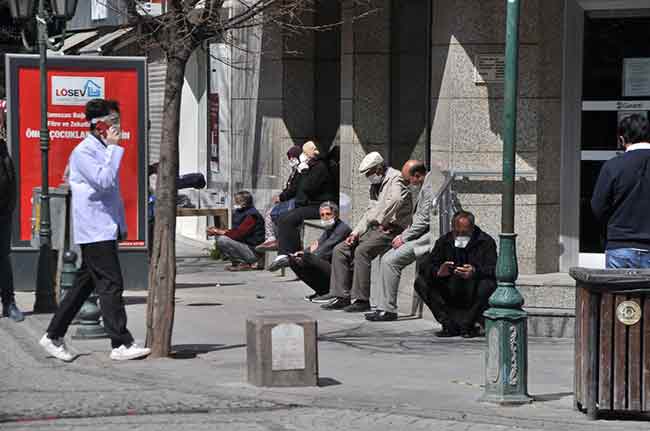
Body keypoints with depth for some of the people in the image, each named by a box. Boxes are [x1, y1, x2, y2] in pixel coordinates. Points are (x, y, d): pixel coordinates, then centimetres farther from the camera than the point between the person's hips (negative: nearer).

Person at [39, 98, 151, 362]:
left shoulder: (106, 150, 18)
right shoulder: (83, 152, -11)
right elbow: (104, 180, -24)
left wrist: (121, 225, 20)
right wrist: (113, 148, -17)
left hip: (107, 229, 9)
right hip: (95, 230, -9)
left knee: (84, 285, 12)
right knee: (111, 285, -9)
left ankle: (54, 337, 19)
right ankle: (121, 344, -6)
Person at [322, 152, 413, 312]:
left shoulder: (396, 179, -9)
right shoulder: (375, 185, 21)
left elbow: (396, 200, -30)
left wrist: (383, 221, -25)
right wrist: (356, 232, 9)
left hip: (392, 229, -10)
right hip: (375, 228, 10)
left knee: (362, 250, -30)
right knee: (340, 250, 0)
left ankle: (361, 300, -26)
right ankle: (342, 297, -3)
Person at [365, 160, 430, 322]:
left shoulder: (429, 188, -15)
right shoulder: (422, 188, 19)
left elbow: (423, 221, -20)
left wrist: (404, 237, -11)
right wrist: (404, 235, 12)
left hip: (427, 238, -11)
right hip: (421, 235, 11)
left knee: (390, 260, -17)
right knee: (387, 258, 7)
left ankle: (389, 310, -12)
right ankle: (384, 307, 6)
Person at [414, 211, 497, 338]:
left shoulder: (486, 242, -6)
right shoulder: (444, 241, 3)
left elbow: (493, 270, -19)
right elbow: (425, 267, -6)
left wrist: (475, 272, -41)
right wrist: (438, 272, -31)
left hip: (473, 296, -3)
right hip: (449, 296, 3)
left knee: (488, 285, -35)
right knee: (420, 282, -17)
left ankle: (467, 325, -15)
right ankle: (449, 325, -18)